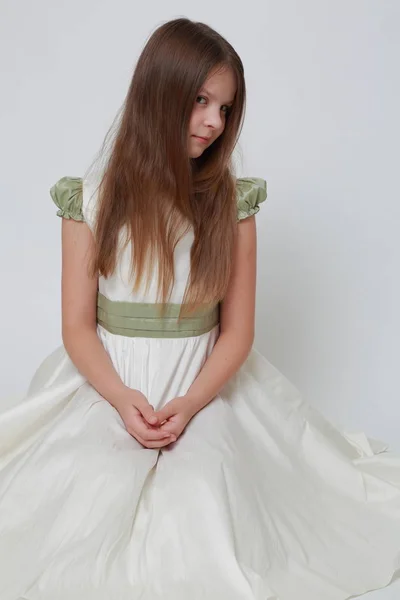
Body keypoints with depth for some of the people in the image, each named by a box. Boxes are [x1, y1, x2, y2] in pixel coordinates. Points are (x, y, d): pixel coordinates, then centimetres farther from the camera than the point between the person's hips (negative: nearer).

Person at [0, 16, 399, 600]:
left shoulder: (232, 201, -1)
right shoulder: (92, 197, -2)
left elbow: (238, 329, -2)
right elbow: (78, 326, -3)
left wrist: (189, 405, -17)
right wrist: (122, 399, -19)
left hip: (205, 388, 0)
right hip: (109, 384, 0)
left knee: (198, 520, -22)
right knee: (90, 504, -22)